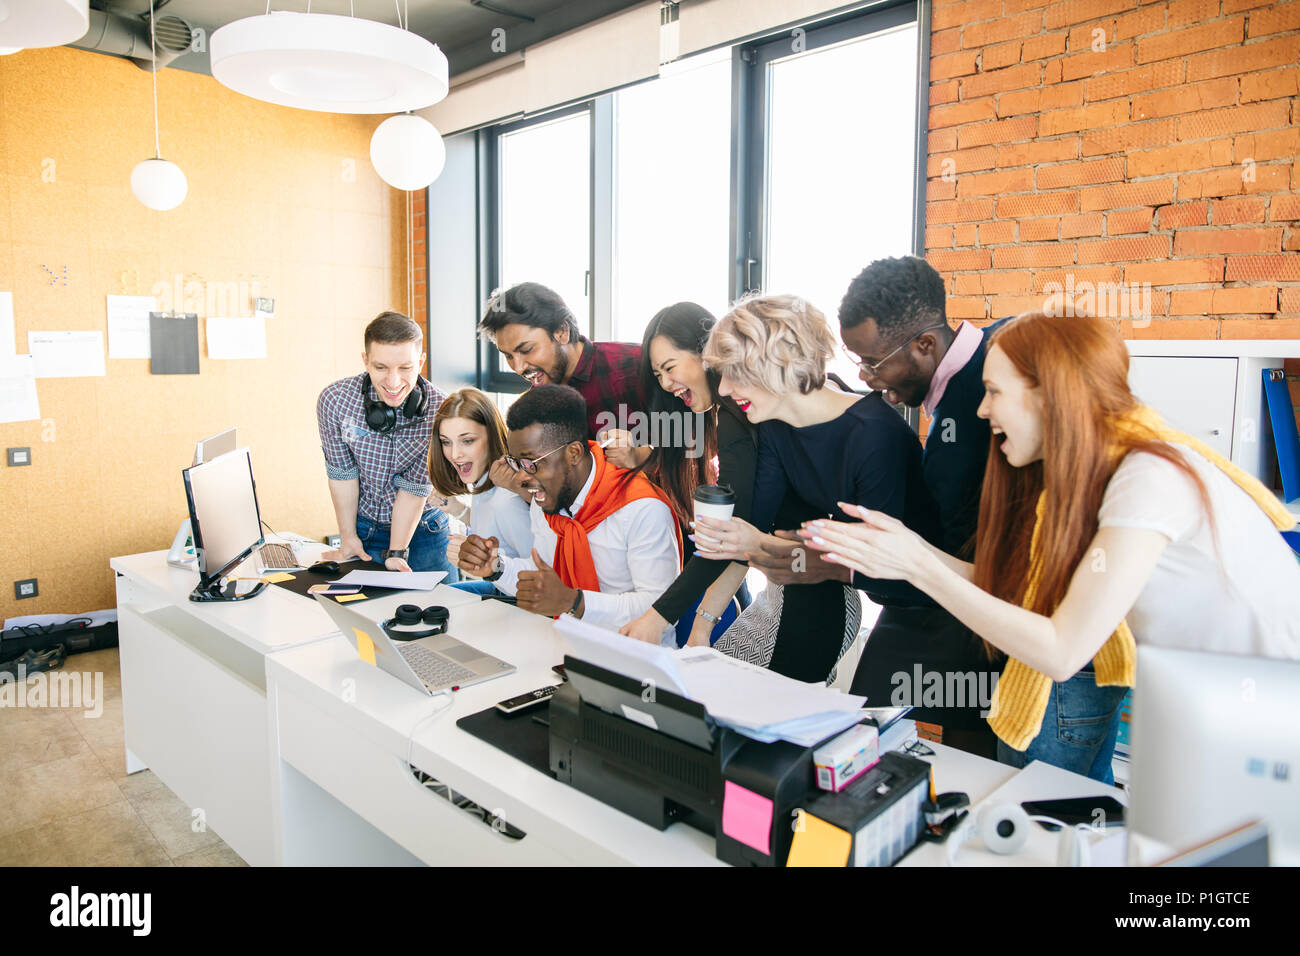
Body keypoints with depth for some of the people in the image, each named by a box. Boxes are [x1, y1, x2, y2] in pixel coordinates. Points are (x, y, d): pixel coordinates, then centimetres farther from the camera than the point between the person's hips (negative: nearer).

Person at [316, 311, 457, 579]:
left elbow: (414, 487, -17)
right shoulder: (334, 399, -18)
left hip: (423, 528, -1)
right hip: (363, 525, 1)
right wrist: (348, 538, -4)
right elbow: (342, 473, -8)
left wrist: (397, 552, -16)